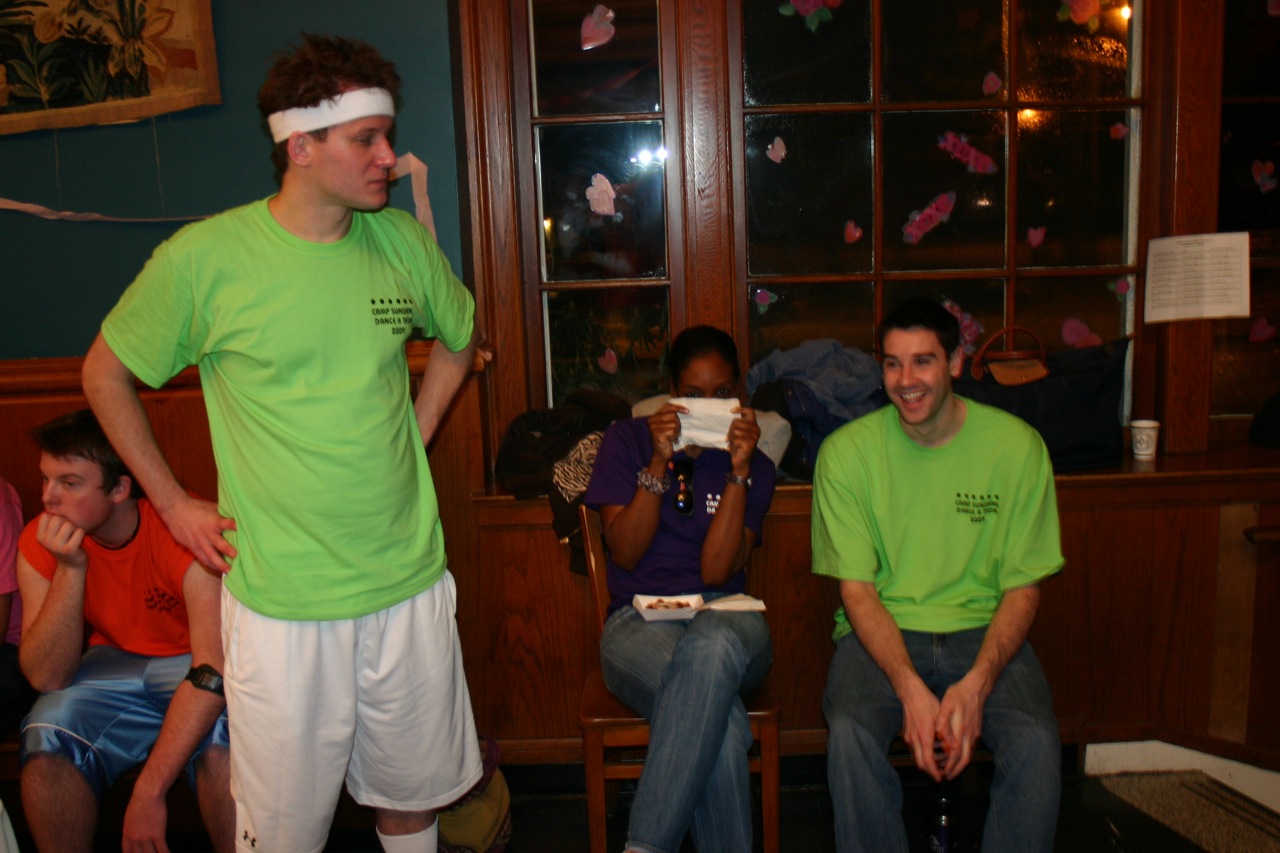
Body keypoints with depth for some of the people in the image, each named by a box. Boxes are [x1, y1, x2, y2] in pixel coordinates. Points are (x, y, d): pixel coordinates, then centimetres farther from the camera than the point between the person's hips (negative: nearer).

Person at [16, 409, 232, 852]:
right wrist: (70, 568, -28)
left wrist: (149, 791, -33)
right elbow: (47, 677, -15)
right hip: (115, 662, 4)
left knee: (219, 740, -33)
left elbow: (214, 668, -31)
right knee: (47, 736, -23)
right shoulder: (40, 543, -12)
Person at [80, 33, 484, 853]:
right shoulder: (203, 258, -10)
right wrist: (175, 504, 1)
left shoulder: (402, 241, 0)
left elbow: (460, 340, 18)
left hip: (410, 584, 3)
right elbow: (105, 376, 4)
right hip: (281, 601, -3)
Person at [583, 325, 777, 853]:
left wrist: (739, 470, -9)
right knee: (722, 722, -37)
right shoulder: (626, 441, 11)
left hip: (725, 616, 1)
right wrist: (659, 462, -9)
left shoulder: (755, 466, 12)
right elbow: (625, 552, 0)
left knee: (713, 647, -40)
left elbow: (716, 572, -2)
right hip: (640, 619, -1)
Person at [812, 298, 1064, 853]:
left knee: (1036, 741, -27)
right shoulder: (846, 452, -5)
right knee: (849, 734, -29)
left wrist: (976, 683, -18)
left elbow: (1023, 587, -1)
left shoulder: (1016, 446, -4)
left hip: (982, 630, 1)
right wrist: (910, 688, -23)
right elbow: (857, 588, -7)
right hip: (880, 632, 0)